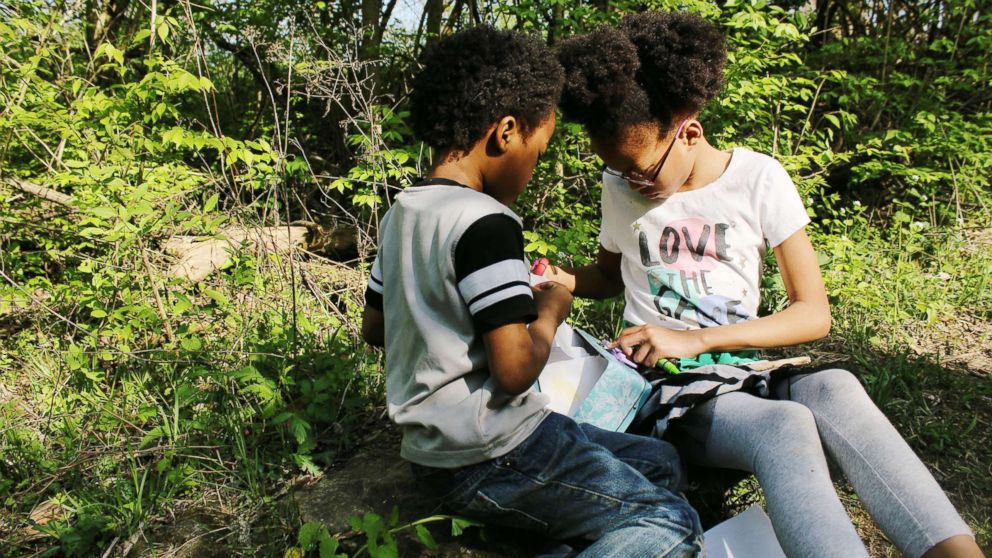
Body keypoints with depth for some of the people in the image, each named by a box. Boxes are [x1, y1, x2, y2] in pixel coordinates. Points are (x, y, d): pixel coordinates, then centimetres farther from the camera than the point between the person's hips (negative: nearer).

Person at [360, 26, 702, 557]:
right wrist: (549, 314, -4)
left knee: (660, 461, 17)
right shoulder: (485, 222, -20)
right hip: (489, 459, -9)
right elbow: (515, 370, -23)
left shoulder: (400, 213, 8)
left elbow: (374, 328, 18)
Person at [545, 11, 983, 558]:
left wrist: (695, 339, -17)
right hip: (664, 386, -1)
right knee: (785, 426, -36)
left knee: (833, 388, -36)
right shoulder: (620, 186, 4)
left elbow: (814, 313, -5)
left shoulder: (759, 179, -2)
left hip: (743, 372, 1)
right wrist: (564, 281, -2)